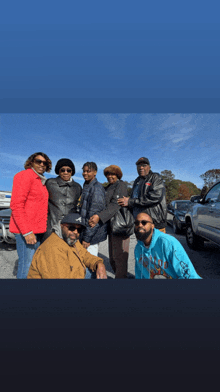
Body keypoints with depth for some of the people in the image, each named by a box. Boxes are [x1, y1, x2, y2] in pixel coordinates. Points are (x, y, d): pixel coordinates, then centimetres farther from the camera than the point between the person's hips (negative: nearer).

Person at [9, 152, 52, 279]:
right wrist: (26, 232, -20)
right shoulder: (24, 176, -9)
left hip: (38, 229, 9)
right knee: (27, 266, -2)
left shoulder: (42, 181, 16)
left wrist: (42, 228, 14)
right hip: (26, 231, -8)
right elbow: (16, 205, -17)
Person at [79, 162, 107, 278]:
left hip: (92, 233, -9)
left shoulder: (97, 188, -15)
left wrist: (87, 237, -19)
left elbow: (94, 215, -20)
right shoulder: (86, 186, 14)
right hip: (86, 232, 9)